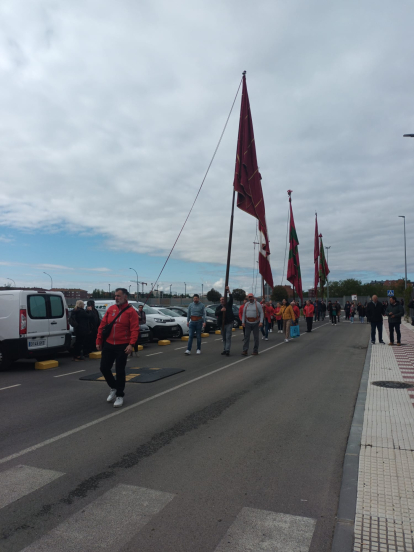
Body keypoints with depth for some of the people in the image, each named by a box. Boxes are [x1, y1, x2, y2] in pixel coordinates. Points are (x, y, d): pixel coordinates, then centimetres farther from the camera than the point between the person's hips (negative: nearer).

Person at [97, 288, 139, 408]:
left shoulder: (131, 311, -8)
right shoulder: (110, 309, 6)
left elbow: (135, 329, -14)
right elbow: (102, 326, 8)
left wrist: (131, 344, -23)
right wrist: (99, 341, 6)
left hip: (122, 346, -5)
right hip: (108, 345, 5)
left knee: (120, 371, 2)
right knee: (104, 368, 7)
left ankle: (120, 396, 19)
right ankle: (114, 388, 32)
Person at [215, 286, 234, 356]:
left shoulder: (228, 305, 5)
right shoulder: (218, 307, 9)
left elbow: (231, 299, -11)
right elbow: (216, 314, -6)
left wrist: (229, 291, -18)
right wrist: (221, 310, -22)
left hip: (229, 323, -3)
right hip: (221, 324, 3)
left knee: (228, 337, -9)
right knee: (224, 338, 11)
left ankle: (227, 350, -12)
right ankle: (224, 349, 18)